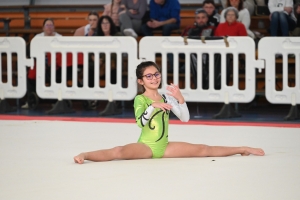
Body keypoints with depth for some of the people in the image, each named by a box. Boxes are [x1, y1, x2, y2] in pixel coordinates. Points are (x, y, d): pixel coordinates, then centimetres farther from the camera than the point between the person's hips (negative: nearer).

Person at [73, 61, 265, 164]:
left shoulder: (166, 98, 7)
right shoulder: (140, 99, -7)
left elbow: (185, 118, 1)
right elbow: (140, 122, -23)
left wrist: (180, 99, -13)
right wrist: (153, 106, -35)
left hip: (165, 147, 5)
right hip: (146, 146, -5)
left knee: (203, 149, 3)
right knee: (118, 152, -36)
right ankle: (84, 155, -48)